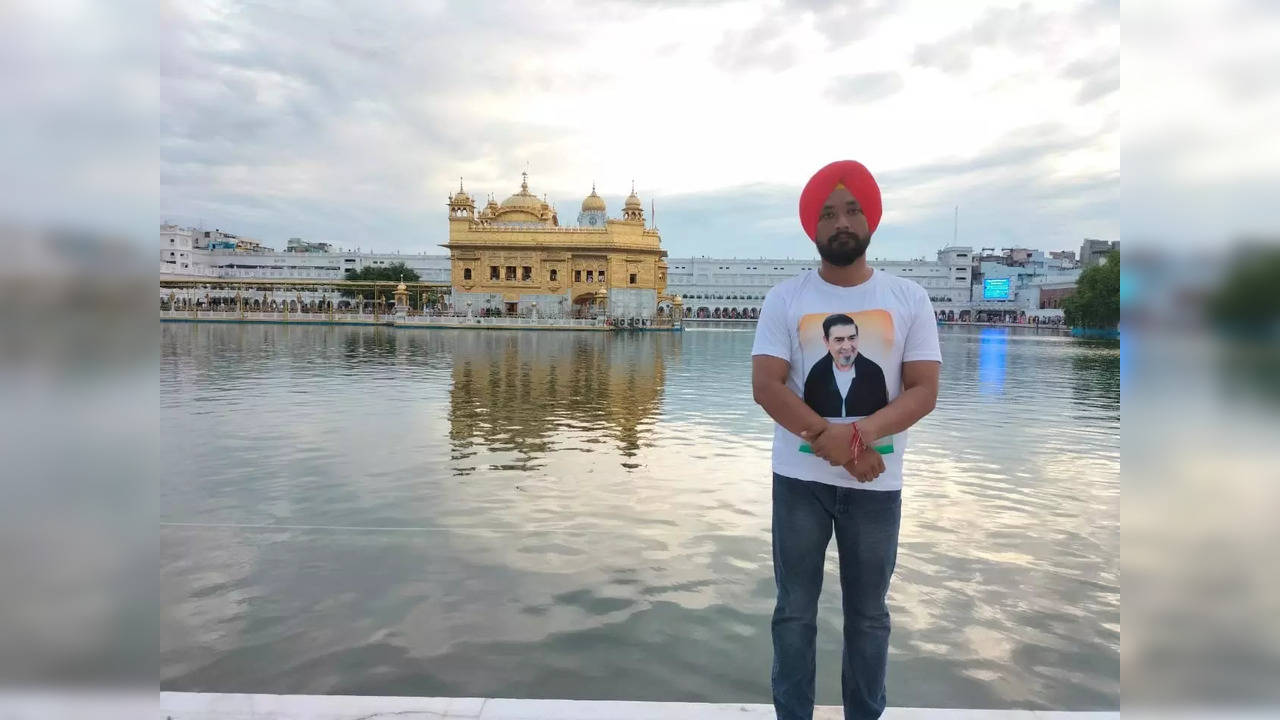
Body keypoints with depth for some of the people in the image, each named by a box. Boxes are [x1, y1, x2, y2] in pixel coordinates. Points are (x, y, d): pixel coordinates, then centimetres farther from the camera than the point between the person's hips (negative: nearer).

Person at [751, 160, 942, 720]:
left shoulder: (908, 298, 1)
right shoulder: (785, 299, -1)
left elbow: (923, 391, -6)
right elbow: (766, 386, -9)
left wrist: (859, 434, -22)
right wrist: (828, 438, -20)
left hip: (877, 483, 1)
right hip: (799, 479, 0)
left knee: (869, 614, 14)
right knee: (795, 611, 10)